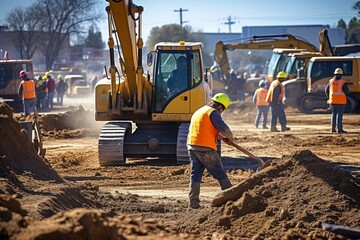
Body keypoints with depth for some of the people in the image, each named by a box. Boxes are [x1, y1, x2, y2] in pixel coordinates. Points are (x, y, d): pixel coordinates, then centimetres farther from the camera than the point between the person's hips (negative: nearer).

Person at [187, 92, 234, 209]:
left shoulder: (198, 112, 22)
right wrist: (230, 137, 4)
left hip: (192, 146, 8)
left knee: (195, 175, 7)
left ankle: (193, 201, 1)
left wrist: (222, 137, 18)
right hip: (206, 149, -8)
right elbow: (223, 128, -16)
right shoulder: (213, 112, -7)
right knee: (221, 175, 1)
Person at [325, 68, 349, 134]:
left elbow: (326, 90, 12)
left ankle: (333, 128, 15)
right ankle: (339, 129, -4)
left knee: (334, 114, 14)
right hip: (341, 101, -4)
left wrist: (329, 97, 26)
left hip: (333, 101, 4)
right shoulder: (343, 82, -11)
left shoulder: (331, 81, 3)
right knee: (339, 115, -3)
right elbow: (347, 92, -10)